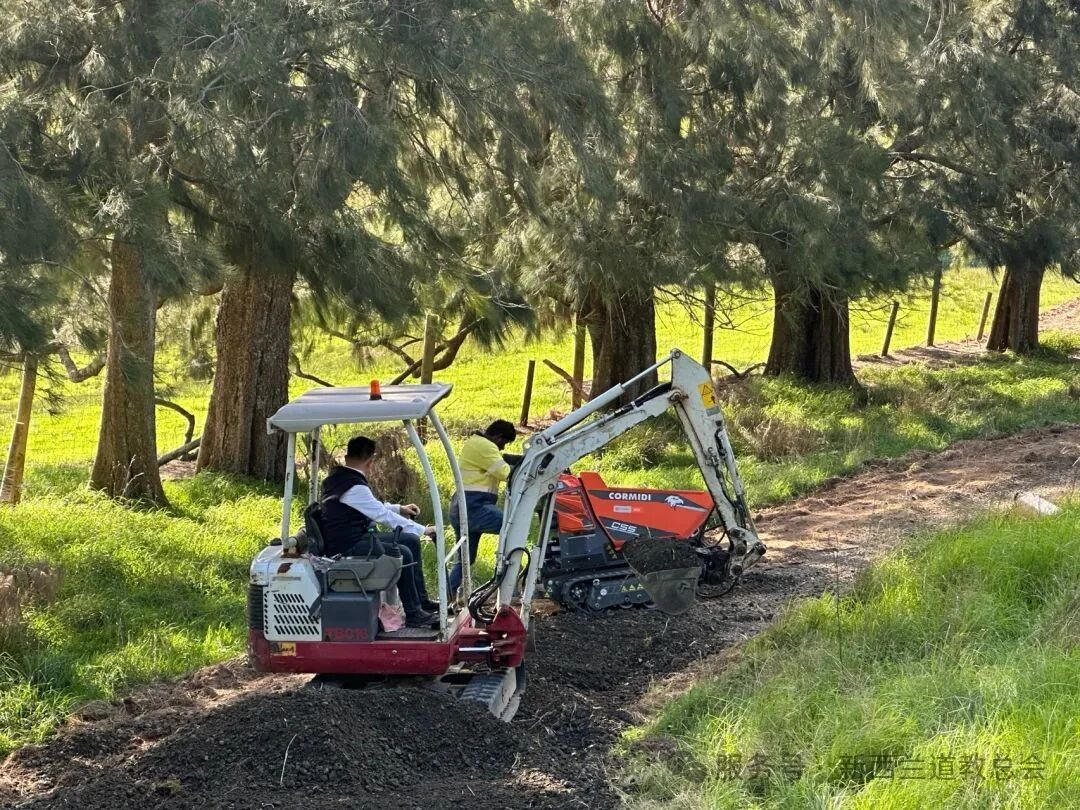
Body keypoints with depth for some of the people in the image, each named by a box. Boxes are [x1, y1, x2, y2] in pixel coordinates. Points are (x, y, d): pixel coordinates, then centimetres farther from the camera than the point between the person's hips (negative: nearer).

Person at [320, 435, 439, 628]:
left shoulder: (338, 478, 10)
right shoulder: (355, 487, -22)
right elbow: (383, 516, -20)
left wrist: (399, 509, 28)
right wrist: (423, 530, -13)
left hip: (357, 537, 11)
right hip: (348, 547, -11)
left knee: (411, 541, 11)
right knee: (403, 555, -20)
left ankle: (421, 601, 16)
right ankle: (413, 615, -12)